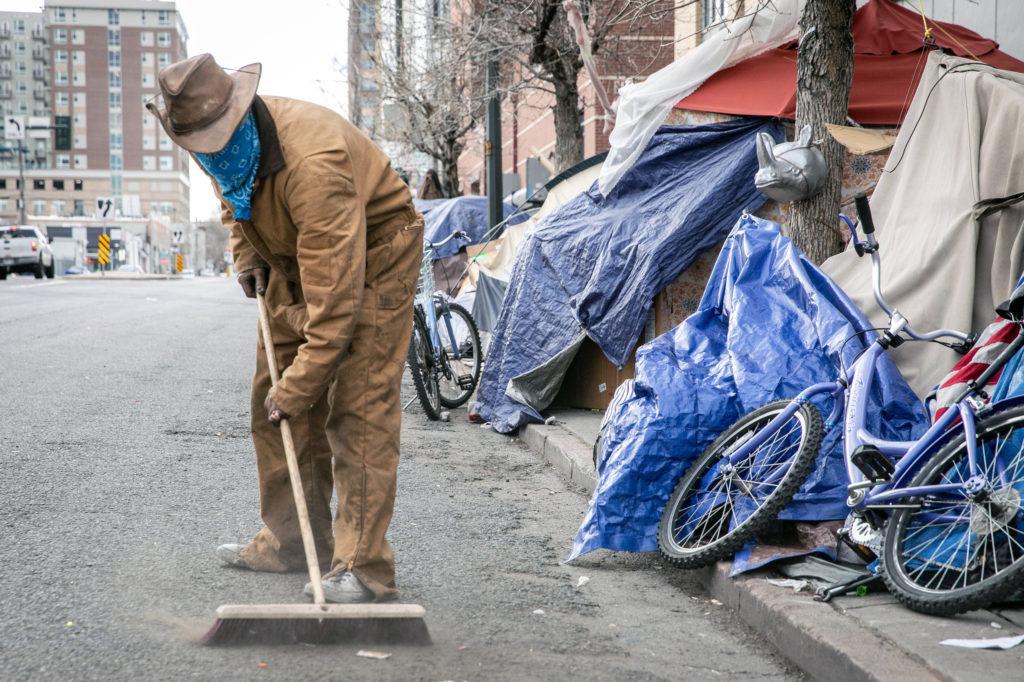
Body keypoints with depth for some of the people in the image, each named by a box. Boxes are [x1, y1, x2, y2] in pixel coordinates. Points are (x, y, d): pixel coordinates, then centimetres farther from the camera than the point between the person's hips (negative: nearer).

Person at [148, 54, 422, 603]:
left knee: (360, 405, -18)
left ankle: (363, 568, -18)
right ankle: (291, 541, 18)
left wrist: (298, 387, -37)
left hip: (372, 256, -8)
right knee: (271, 399, 7)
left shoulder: (311, 164, -39)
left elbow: (335, 299, -40)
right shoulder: (224, 145, -12)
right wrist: (247, 254, 2)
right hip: (295, 259, 9)